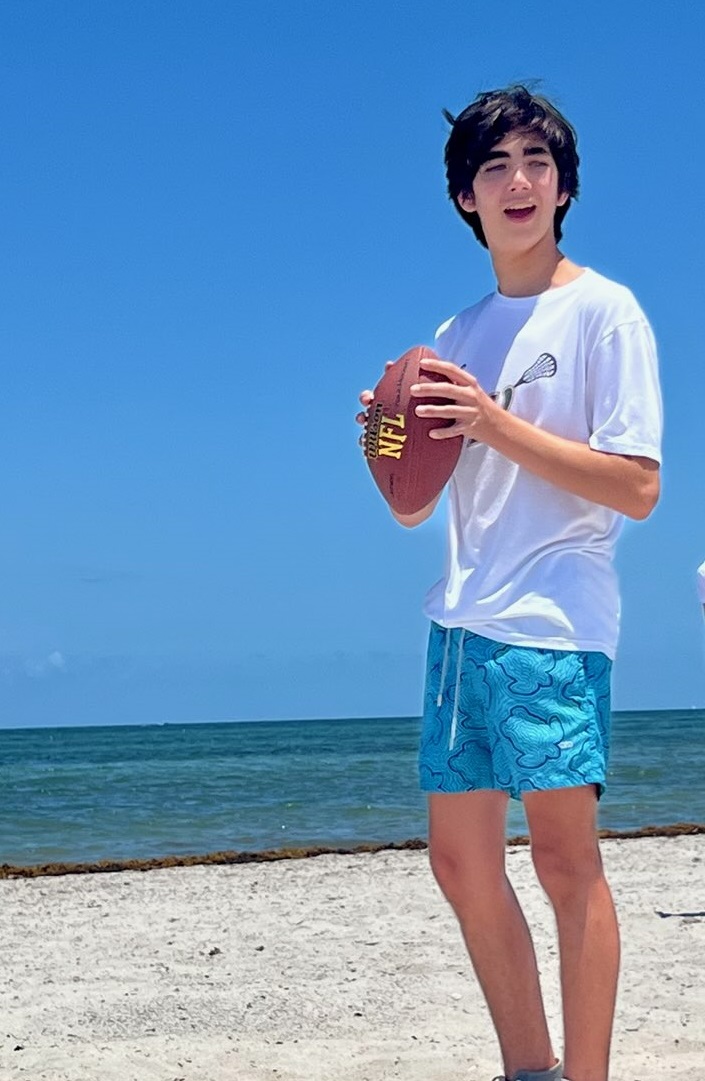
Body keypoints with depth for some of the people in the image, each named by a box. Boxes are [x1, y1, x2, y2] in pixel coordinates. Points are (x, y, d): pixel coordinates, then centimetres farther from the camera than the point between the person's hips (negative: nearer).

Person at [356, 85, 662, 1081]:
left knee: (564, 856, -9)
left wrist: (498, 425, -16)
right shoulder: (456, 339, 17)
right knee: (461, 859, 8)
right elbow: (413, 508, 19)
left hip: (553, 623, -7)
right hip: (461, 623, 7)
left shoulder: (602, 311, -1)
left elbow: (637, 487, -10)